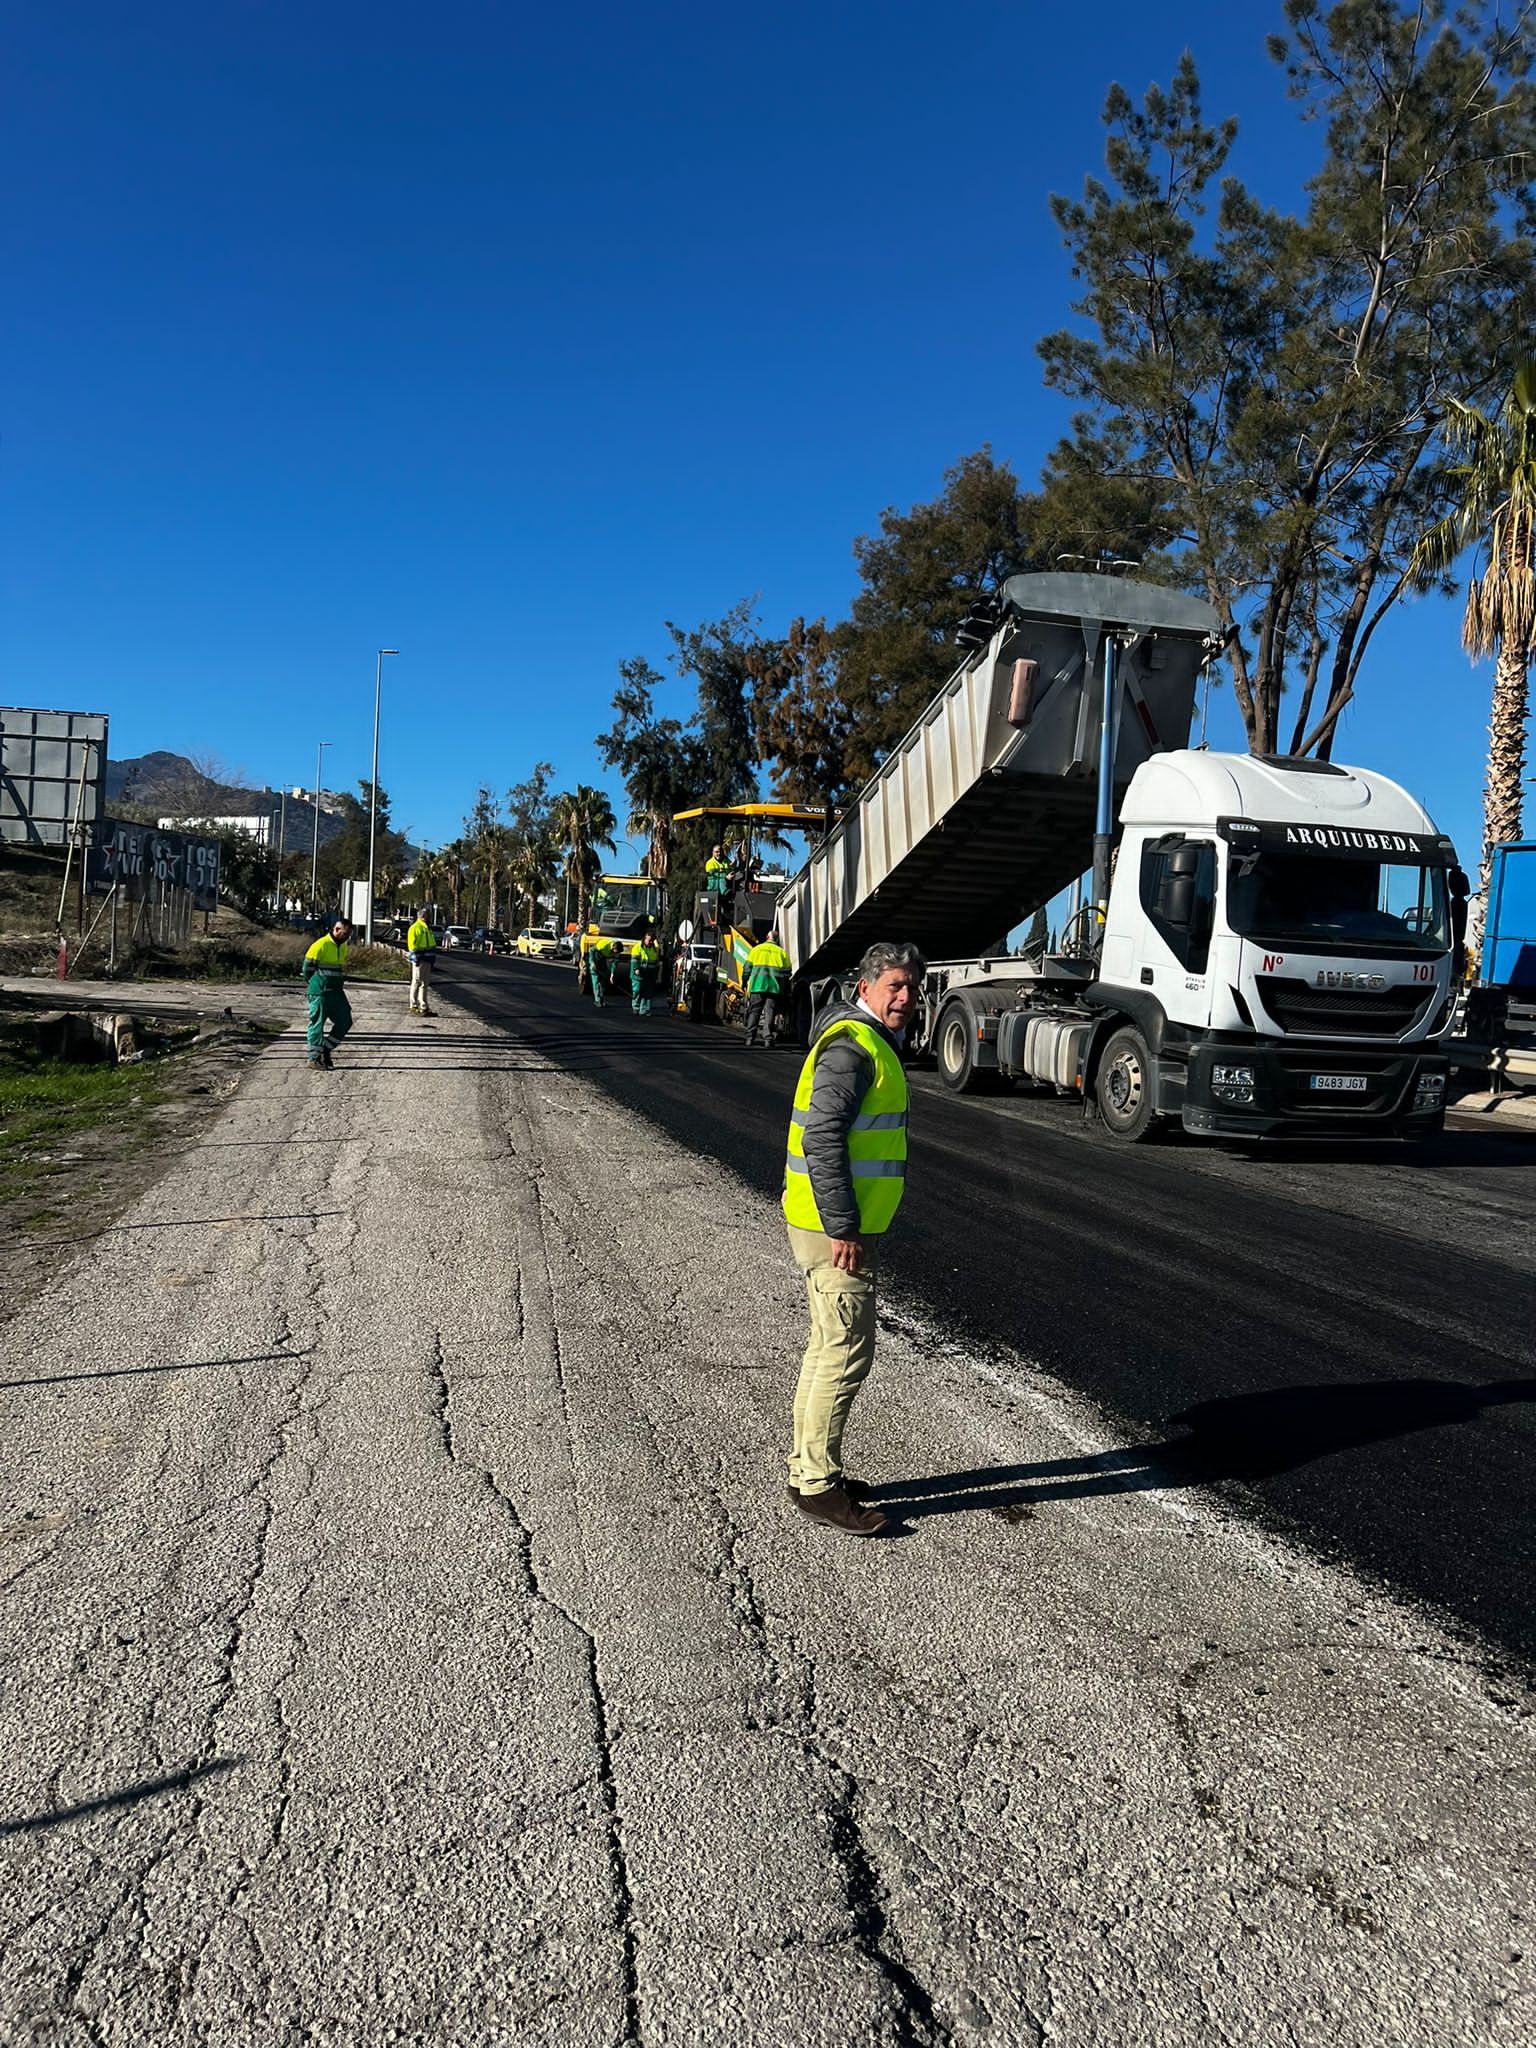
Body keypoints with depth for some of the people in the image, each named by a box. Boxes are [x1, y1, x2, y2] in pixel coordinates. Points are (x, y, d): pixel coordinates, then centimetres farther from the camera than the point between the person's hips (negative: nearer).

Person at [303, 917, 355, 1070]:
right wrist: (313, 984, 1)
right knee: (317, 1023, -1)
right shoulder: (321, 945, -14)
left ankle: (326, 1049, 18)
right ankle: (314, 1057, 6)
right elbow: (308, 966, -9)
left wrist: (340, 983, 14)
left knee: (345, 1022, 5)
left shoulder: (343, 947, 12)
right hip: (320, 992, -8)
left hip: (337, 992, 8)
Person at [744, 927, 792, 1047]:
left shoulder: (756, 949, 12)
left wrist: (745, 983, 13)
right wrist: (786, 991, 14)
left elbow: (747, 967, 7)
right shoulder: (782, 952, 13)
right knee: (770, 1012, 1)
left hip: (757, 984, 0)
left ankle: (750, 1038, 2)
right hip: (775, 987, 0)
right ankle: (768, 1038, -4)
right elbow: (787, 972, 10)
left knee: (754, 1011, 5)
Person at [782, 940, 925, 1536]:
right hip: (834, 1229, -11)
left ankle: (807, 1465, 29)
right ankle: (818, 1486, 4)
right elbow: (822, 1140, -24)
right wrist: (842, 1229, -24)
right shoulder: (853, 1046, -17)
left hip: (843, 1224, 11)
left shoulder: (874, 1042, 17)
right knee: (847, 1354, -5)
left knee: (829, 1347, 18)